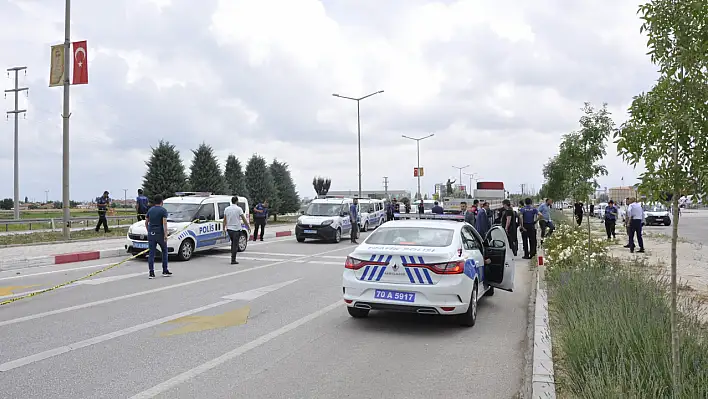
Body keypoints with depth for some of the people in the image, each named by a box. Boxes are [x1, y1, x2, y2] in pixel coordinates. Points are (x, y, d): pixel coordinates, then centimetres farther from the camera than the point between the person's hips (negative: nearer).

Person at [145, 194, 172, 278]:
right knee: (164, 251, 12)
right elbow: (164, 223, -15)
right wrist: (165, 235, -16)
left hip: (151, 234, 4)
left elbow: (146, 222, 15)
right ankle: (165, 271, 14)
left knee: (151, 253, 3)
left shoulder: (150, 210, 9)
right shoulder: (163, 210, -6)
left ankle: (151, 273, -1)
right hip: (160, 233, -4)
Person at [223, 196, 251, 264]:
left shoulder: (227, 209, 4)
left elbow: (224, 220, 7)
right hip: (236, 229, -5)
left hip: (229, 229, 5)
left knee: (233, 243, 21)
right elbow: (244, 219, -7)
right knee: (235, 244, -1)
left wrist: (224, 228, 15)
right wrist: (248, 227, 3)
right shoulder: (238, 209, -10)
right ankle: (233, 260, -3)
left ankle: (233, 256, 22)